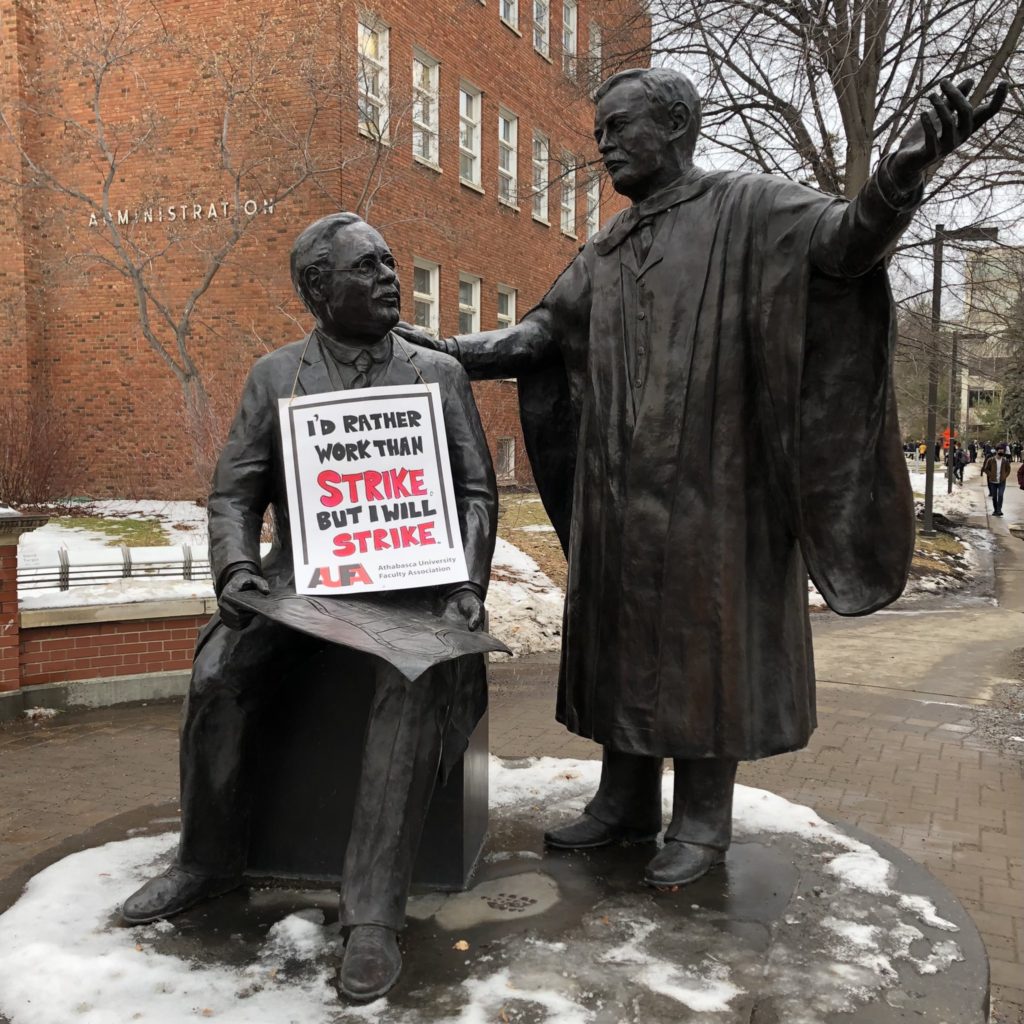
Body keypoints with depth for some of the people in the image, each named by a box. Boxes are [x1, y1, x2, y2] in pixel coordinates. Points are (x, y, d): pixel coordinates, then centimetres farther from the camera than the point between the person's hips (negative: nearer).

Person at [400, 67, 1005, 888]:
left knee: (703, 642, 0)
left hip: (706, 483, -6)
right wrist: (441, 349, 13)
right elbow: (537, 336, 19)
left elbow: (844, 240, -17)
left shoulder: (747, 207, 0)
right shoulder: (603, 255, 18)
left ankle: (703, 820, 14)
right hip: (618, 490, 7)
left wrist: (901, 174, -38)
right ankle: (627, 801, 23)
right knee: (621, 638, 10)